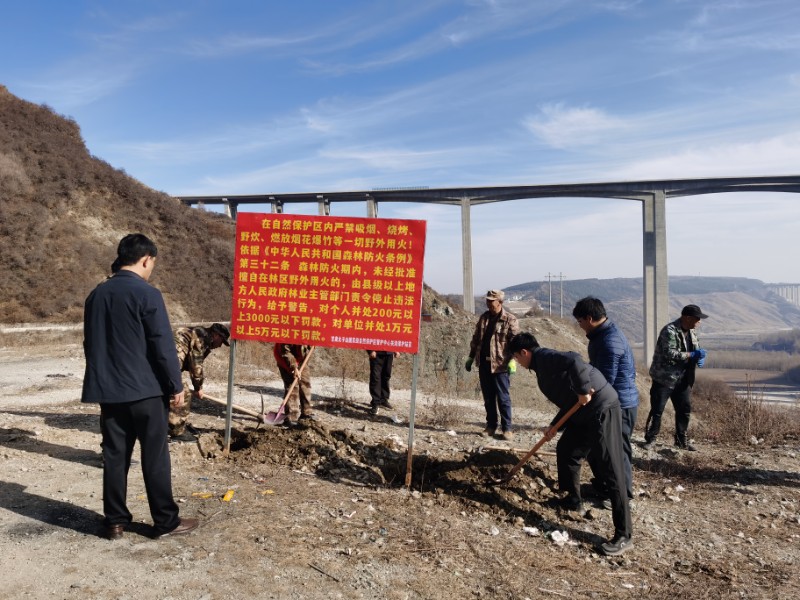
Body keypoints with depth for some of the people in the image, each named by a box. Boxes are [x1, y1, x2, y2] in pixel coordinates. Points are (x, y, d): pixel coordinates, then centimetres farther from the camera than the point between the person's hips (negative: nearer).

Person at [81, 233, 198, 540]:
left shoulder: (96, 295, 7)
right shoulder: (147, 294, -14)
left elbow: (90, 343, 15)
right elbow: (163, 346, -15)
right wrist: (176, 385, -5)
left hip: (108, 390, 6)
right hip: (145, 389, -6)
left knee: (114, 456, 13)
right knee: (155, 456, 3)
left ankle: (115, 521, 21)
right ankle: (166, 521, 12)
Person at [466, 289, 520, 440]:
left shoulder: (510, 320, -7)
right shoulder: (484, 317, 11)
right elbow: (476, 338, 17)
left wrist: (512, 360, -22)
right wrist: (471, 357, 15)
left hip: (500, 365, -5)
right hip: (484, 363, 6)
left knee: (503, 398, 0)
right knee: (488, 398, 12)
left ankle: (506, 428, 10)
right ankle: (490, 426, 22)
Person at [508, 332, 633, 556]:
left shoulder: (545, 358, -11)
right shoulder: (544, 365, 19)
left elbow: (574, 360, -32)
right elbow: (567, 399, 23)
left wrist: (583, 391, -25)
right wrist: (554, 425, 19)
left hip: (602, 409, -11)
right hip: (584, 413, 11)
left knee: (611, 470, -8)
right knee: (565, 450, 21)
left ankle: (623, 536, -4)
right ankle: (573, 500, 39)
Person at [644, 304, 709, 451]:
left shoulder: (691, 332, 9)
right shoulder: (670, 331, -19)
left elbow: (696, 350, 19)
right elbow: (670, 354, -29)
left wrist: (700, 358, -4)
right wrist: (692, 355, -26)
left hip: (683, 379, 8)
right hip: (664, 378, -8)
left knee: (684, 410, 14)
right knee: (657, 410, -2)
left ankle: (681, 440, 28)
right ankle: (650, 439, 11)